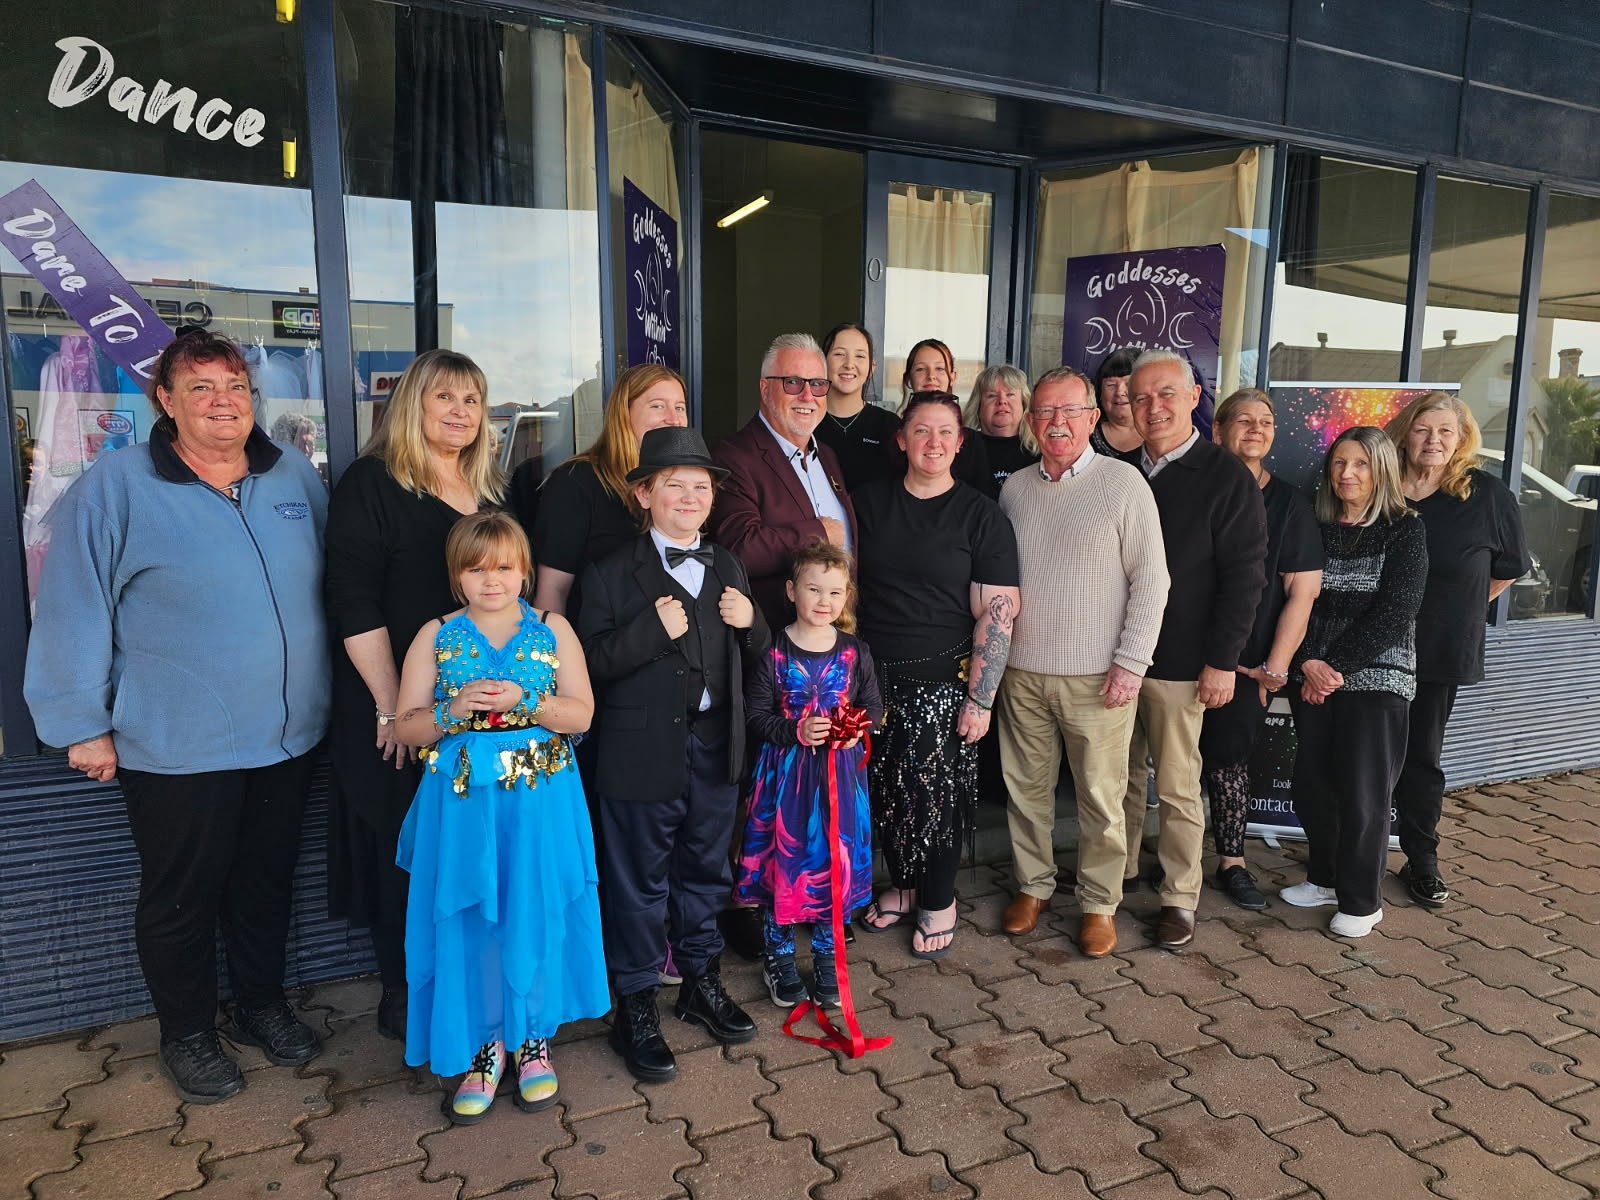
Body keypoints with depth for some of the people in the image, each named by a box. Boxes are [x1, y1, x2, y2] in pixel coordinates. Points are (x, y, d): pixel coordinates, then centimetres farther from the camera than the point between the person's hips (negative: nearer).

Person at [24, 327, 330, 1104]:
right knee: (182, 895, 12)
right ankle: (187, 1036, 34)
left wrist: (336, 693, 10)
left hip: (288, 733, 4)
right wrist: (83, 724, -7)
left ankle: (262, 1005, 40)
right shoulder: (116, 486, -9)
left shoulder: (295, 477, 3)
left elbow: (329, 587, 11)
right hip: (177, 745, -4)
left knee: (266, 881, 19)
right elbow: (74, 612, -7)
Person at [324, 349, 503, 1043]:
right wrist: (391, 707, -17)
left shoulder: (491, 490, 12)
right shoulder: (371, 484, -7)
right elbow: (354, 607, -12)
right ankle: (404, 997, 26)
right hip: (402, 715, -5)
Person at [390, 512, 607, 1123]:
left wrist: (524, 701, -18)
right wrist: (455, 710, -16)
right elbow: (407, 728, 2)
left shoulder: (552, 630, 2)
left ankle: (533, 1039, 28)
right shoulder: (436, 636, 3)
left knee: (536, 918, 6)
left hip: (540, 803, 0)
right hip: (462, 804, 1)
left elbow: (581, 713, -2)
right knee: (467, 925, 7)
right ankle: (484, 1046, 27)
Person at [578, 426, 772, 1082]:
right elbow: (591, 664, -15)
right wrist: (654, 629, -25)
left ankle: (702, 981, 40)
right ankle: (635, 1007, 26)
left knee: (706, 871, 20)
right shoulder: (610, 574, -7)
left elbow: (756, 656, 13)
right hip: (642, 752, -5)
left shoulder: (727, 568, 9)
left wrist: (750, 624, -8)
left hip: (715, 748, 5)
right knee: (640, 882, 8)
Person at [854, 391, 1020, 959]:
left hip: (943, 682, -3)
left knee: (936, 792, 4)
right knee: (885, 791, 10)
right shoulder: (869, 501, 5)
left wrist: (979, 699, -13)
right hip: (875, 677, 3)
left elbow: (997, 613, -8)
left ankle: (939, 903, 27)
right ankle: (903, 886, 34)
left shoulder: (982, 516, -5)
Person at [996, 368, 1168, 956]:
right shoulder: (1015, 487, 8)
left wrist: (1131, 662, -10)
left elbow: (1150, 579, -6)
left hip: (1097, 676, -4)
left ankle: (1099, 904, 22)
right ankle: (1033, 885, 30)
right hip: (1021, 670, 4)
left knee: (1101, 796, 5)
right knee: (1025, 786, 12)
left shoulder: (1123, 482, -5)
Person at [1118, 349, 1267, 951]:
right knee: (1121, 774, 16)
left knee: (1177, 787, 5)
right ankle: (1118, 869, 32)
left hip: (1179, 663, -5)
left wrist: (1223, 660, -13)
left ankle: (1179, 898, 19)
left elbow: (1244, 577, -9)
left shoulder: (1227, 477, -7)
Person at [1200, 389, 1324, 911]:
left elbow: (1302, 590, 0)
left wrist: (1276, 666, -5)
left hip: (1245, 661, 0)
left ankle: (1231, 862, 19)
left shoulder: (1288, 502, 3)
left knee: (1227, 756, 3)